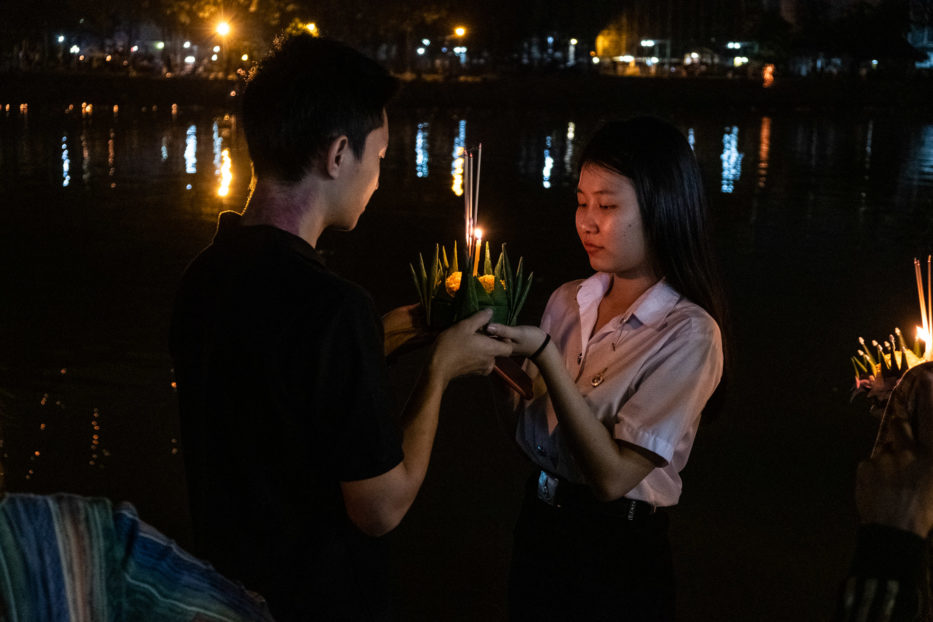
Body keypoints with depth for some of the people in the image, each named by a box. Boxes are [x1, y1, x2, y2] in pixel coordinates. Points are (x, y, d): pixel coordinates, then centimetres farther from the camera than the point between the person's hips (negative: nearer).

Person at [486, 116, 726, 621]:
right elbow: (528, 432, 5)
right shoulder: (567, 302, -2)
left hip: (618, 559, -5)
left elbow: (613, 476, -24)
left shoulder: (687, 334, -19)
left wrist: (545, 355, -28)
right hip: (537, 525, 5)